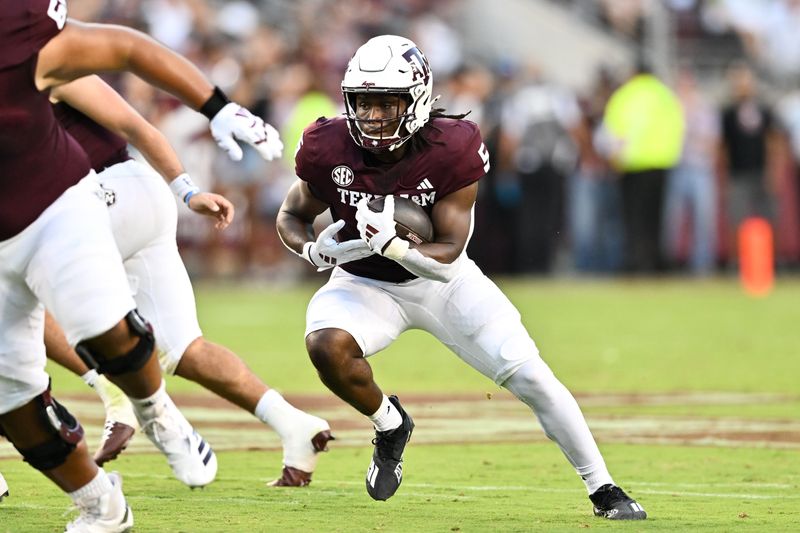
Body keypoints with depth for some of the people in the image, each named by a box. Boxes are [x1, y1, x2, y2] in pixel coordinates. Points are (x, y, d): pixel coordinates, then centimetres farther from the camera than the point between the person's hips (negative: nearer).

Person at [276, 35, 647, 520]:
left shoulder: (451, 152, -25)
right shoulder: (331, 150, -21)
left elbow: (447, 254, -22)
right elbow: (293, 215, -1)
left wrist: (390, 244, -41)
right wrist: (314, 249, -24)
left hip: (440, 278, -1)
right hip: (367, 283, 1)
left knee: (531, 378, -8)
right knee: (326, 346, -31)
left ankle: (604, 490, 9)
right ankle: (390, 425, 1)